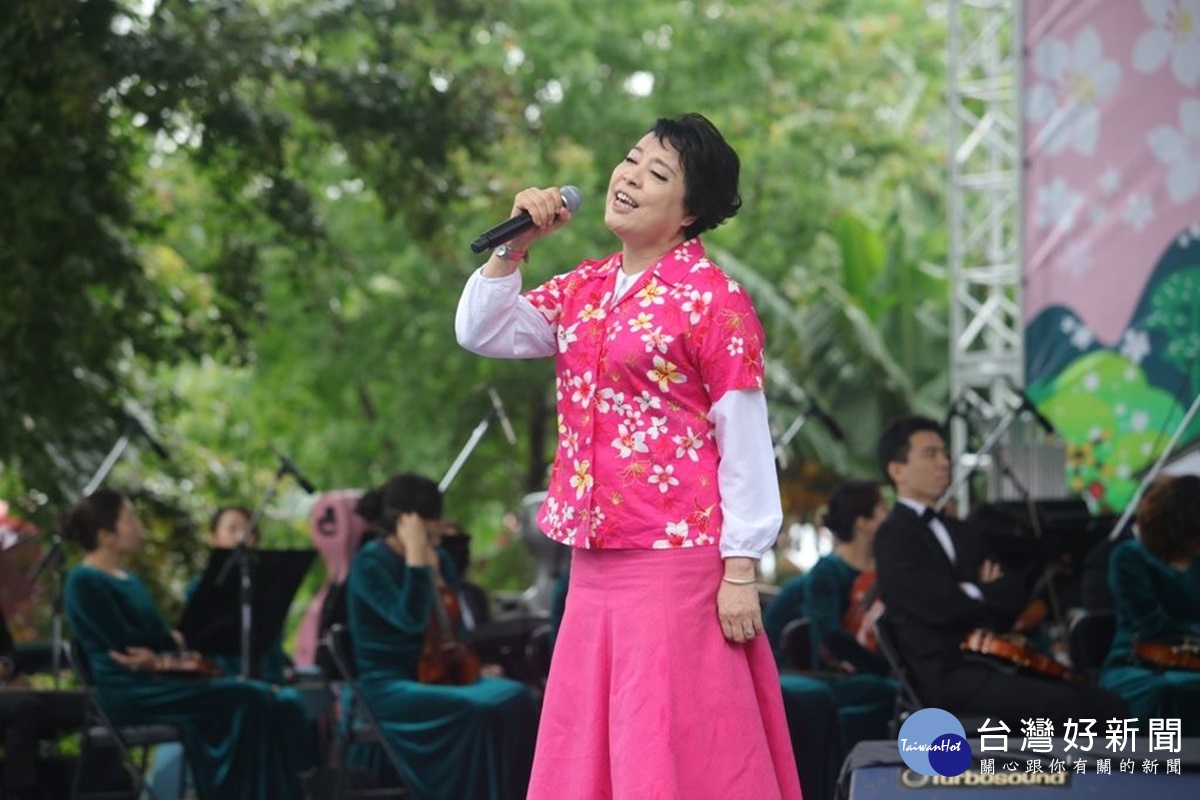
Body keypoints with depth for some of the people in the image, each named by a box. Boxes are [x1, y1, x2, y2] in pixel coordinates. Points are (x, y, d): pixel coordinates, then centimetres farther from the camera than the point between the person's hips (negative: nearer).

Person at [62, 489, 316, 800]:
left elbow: (153, 632, 14)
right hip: (128, 692, -9)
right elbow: (126, 640, -15)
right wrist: (175, 640, 0)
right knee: (246, 699, -20)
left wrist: (159, 654, -8)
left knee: (271, 702, -9)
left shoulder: (128, 579, 21)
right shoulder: (85, 582, -8)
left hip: (154, 680, 9)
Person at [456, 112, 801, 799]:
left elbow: (745, 441, -10)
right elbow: (482, 332, 11)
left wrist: (741, 570, -14)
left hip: (677, 559, -7)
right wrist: (513, 246, 0)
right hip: (595, 562, 7)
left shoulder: (713, 298, -8)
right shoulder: (583, 289, 13)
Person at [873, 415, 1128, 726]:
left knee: (1109, 706, -10)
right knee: (1072, 707, -25)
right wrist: (993, 594, 4)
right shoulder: (894, 538, -2)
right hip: (948, 676, -8)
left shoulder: (958, 533, 23)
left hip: (988, 666, 8)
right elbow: (944, 606, -14)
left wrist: (979, 593, -7)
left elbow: (1012, 601, 15)